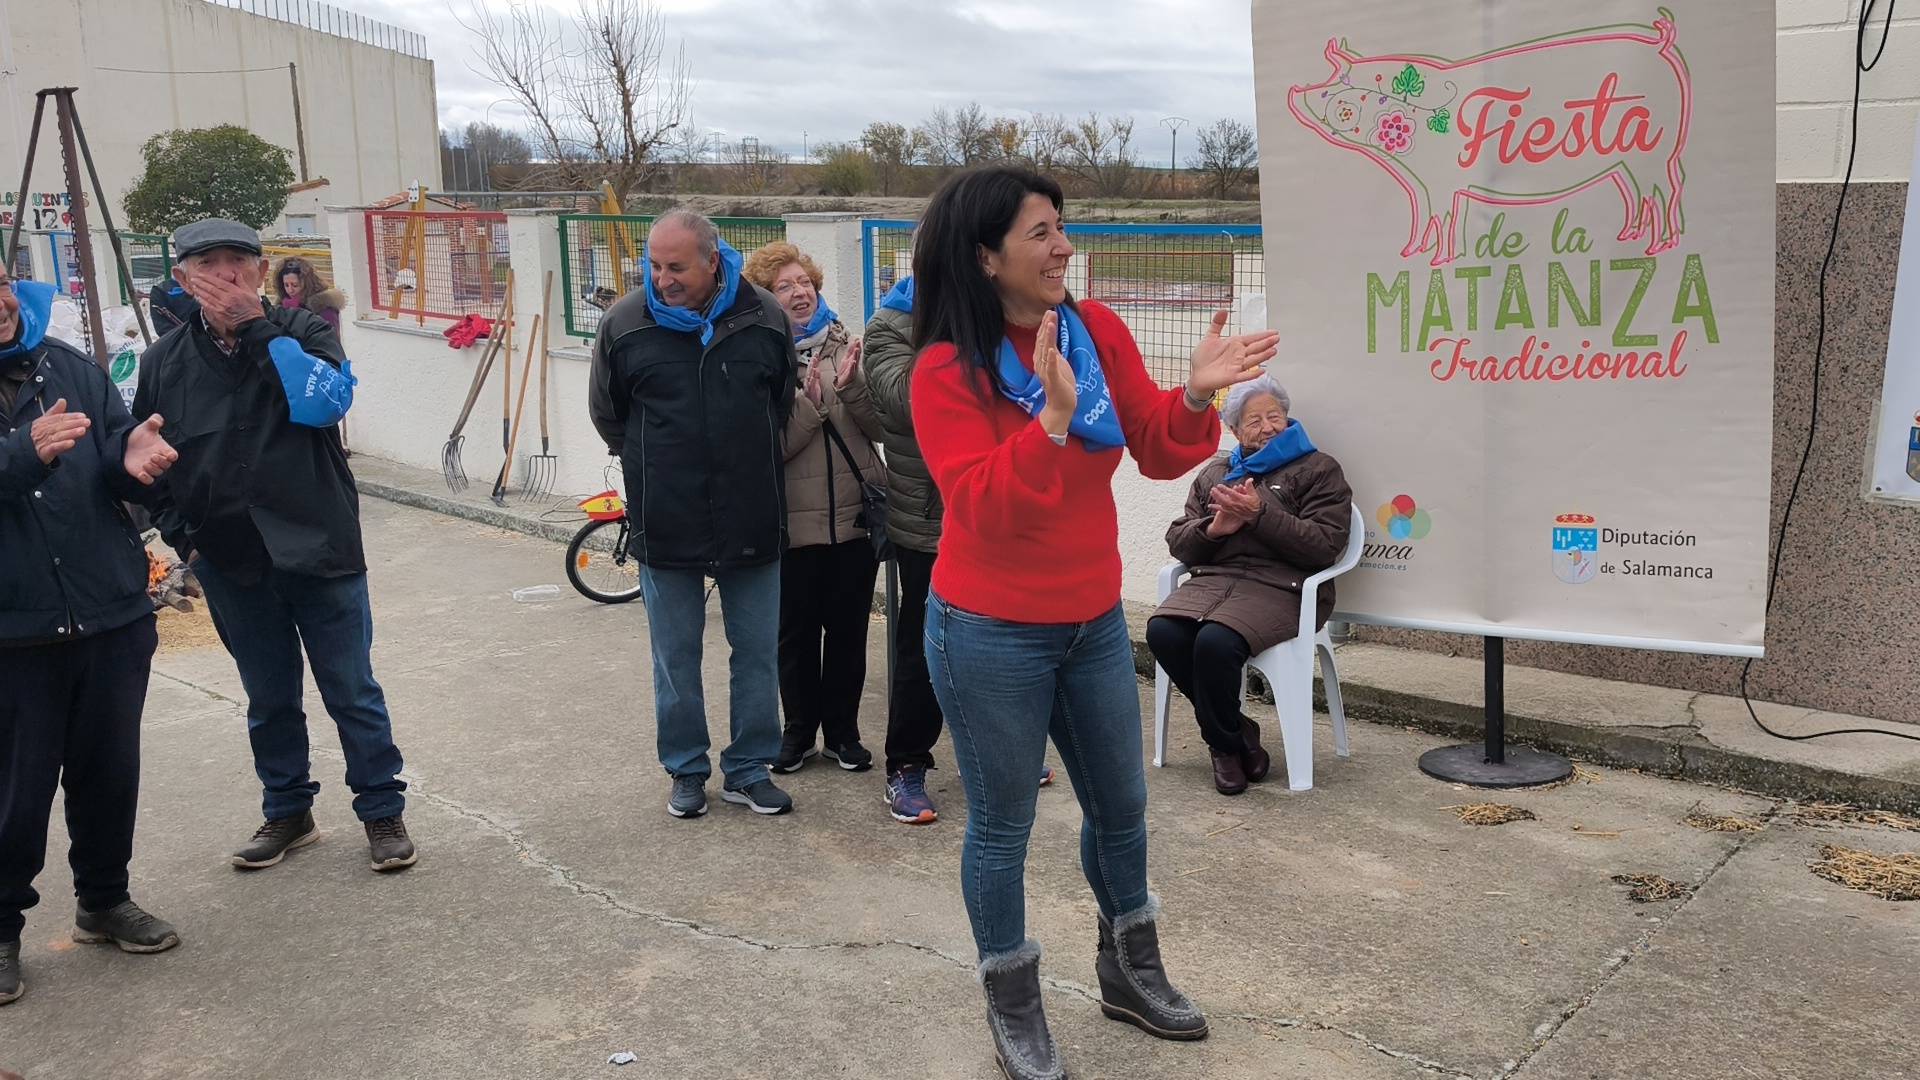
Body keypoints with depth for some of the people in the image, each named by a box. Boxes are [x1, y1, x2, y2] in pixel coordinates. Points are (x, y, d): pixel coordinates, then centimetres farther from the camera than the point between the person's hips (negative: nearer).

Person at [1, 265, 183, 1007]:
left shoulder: (70, 368, 5)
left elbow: (118, 464, 1)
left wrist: (131, 455, -22)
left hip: (114, 619, 4)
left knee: (110, 772, 15)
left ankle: (104, 901, 35)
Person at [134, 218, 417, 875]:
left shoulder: (303, 333, -3)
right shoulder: (164, 362, 5)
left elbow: (326, 401, -23)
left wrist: (258, 326, -21)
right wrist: (180, 532, 2)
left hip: (319, 552, -3)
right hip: (230, 567, 3)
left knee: (352, 692, 5)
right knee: (269, 700, 15)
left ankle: (382, 810, 19)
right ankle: (287, 813, 32)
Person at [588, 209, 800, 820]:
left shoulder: (763, 317, -5)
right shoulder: (626, 323, -7)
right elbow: (607, 414, 9)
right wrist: (655, 468, 11)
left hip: (753, 522, 1)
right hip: (664, 526, 0)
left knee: (758, 652, 9)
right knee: (675, 658, 10)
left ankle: (747, 770, 23)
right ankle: (687, 770, 26)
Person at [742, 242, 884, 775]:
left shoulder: (844, 346, 3)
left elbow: (878, 426, -2)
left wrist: (850, 386, -18)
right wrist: (810, 402, -23)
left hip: (855, 516, 2)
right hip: (794, 523, -2)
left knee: (848, 630, 12)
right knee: (796, 633, 11)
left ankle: (843, 731, 27)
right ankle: (800, 729, 28)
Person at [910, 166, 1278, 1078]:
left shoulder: (1098, 332, -2)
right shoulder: (947, 372, -16)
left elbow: (1157, 454, 0)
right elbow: (984, 508, -25)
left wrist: (1195, 397, -19)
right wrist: (1053, 418, -36)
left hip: (1094, 621, 6)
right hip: (991, 635, -5)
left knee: (1120, 805, 19)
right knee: (1002, 824, 9)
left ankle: (1129, 974, 42)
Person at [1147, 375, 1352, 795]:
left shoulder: (1319, 470, 12)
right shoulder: (1215, 473, 26)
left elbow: (1325, 545, -3)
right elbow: (1177, 539, 20)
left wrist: (1260, 515, -11)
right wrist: (1214, 528, -2)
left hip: (1279, 586, -5)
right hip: (1214, 578, 5)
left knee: (1216, 642, -34)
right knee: (1162, 632, -27)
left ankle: (1226, 745, -6)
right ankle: (1237, 732, -7)